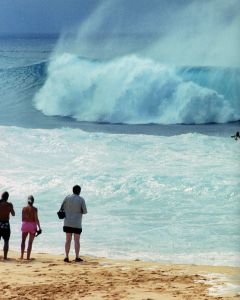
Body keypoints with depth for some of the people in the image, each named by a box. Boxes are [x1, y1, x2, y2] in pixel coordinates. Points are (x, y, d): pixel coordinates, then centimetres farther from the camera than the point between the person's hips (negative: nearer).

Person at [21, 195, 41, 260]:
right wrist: (39, 227, -9)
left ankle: (22, 255, 5)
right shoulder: (34, 209, -8)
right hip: (32, 225, -2)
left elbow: (23, 219, 5)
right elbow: (36, 219, -13)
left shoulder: (24, 208, 1)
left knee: (23, 241, 16)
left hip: (25, 225, 2)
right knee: (30, 242, 4)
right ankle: (28, 256, 2)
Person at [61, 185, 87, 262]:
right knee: (77, 240, 3)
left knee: (68, 240, 6)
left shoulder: (67, 198, 0)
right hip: (77, 224, -2)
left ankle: (67, 257, 4)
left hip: (67, 223, 2)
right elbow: (85, 211, -3)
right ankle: (77, 257, 3)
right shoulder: (81, 199, -7)